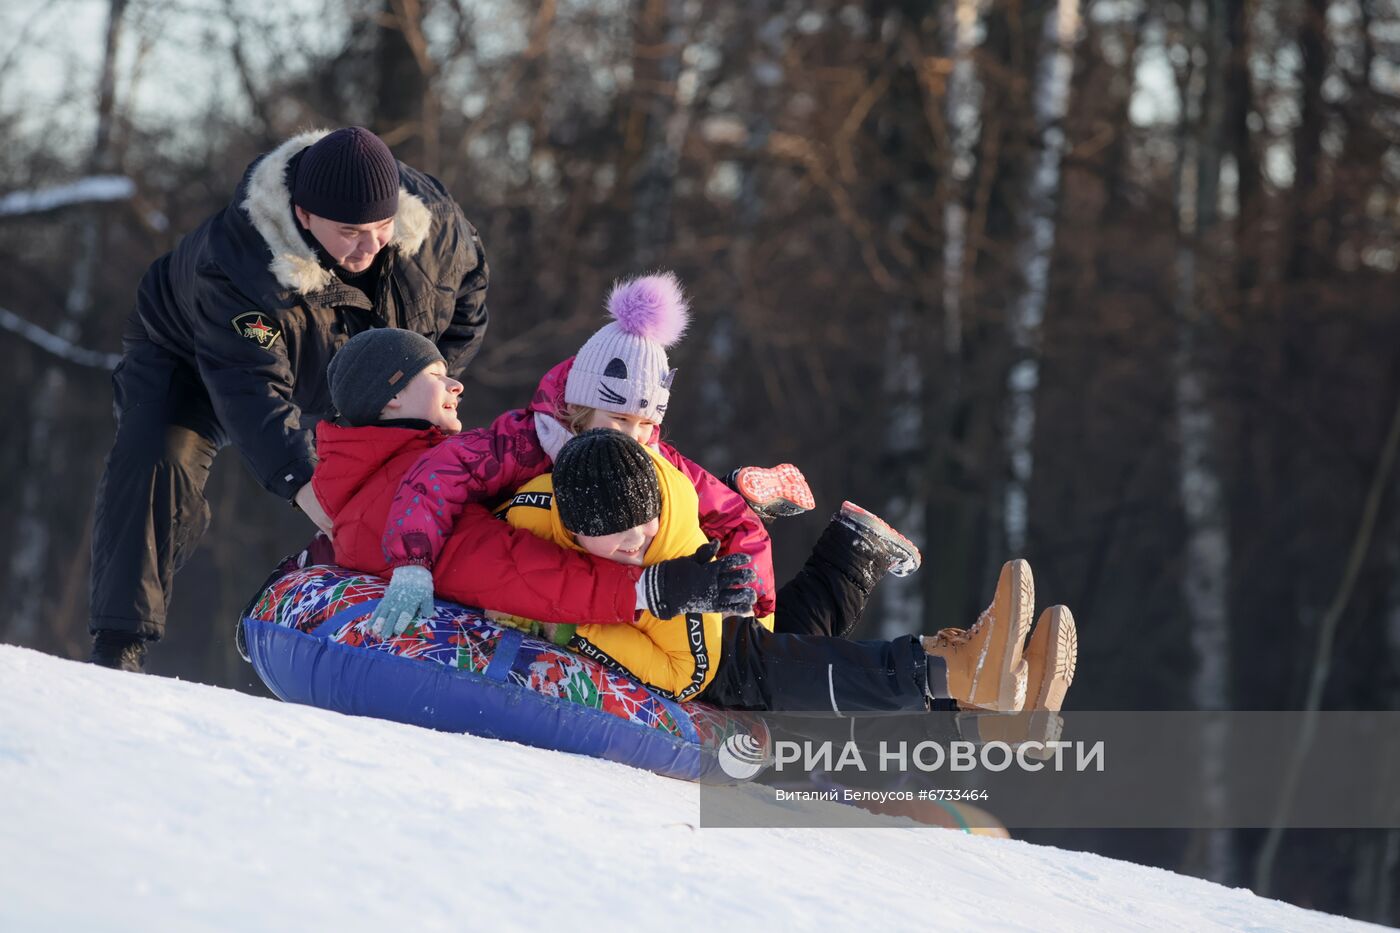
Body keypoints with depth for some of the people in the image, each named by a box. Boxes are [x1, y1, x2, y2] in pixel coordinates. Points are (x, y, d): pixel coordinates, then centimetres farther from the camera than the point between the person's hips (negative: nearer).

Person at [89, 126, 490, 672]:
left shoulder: (432, 220, -29)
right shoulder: (235, 261, -44)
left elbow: (468, 281, -5)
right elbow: (251, 388, -50)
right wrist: (301, 482, -63)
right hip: (194, 356, -5)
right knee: (157, 464, -28)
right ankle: (120, 643, -27)